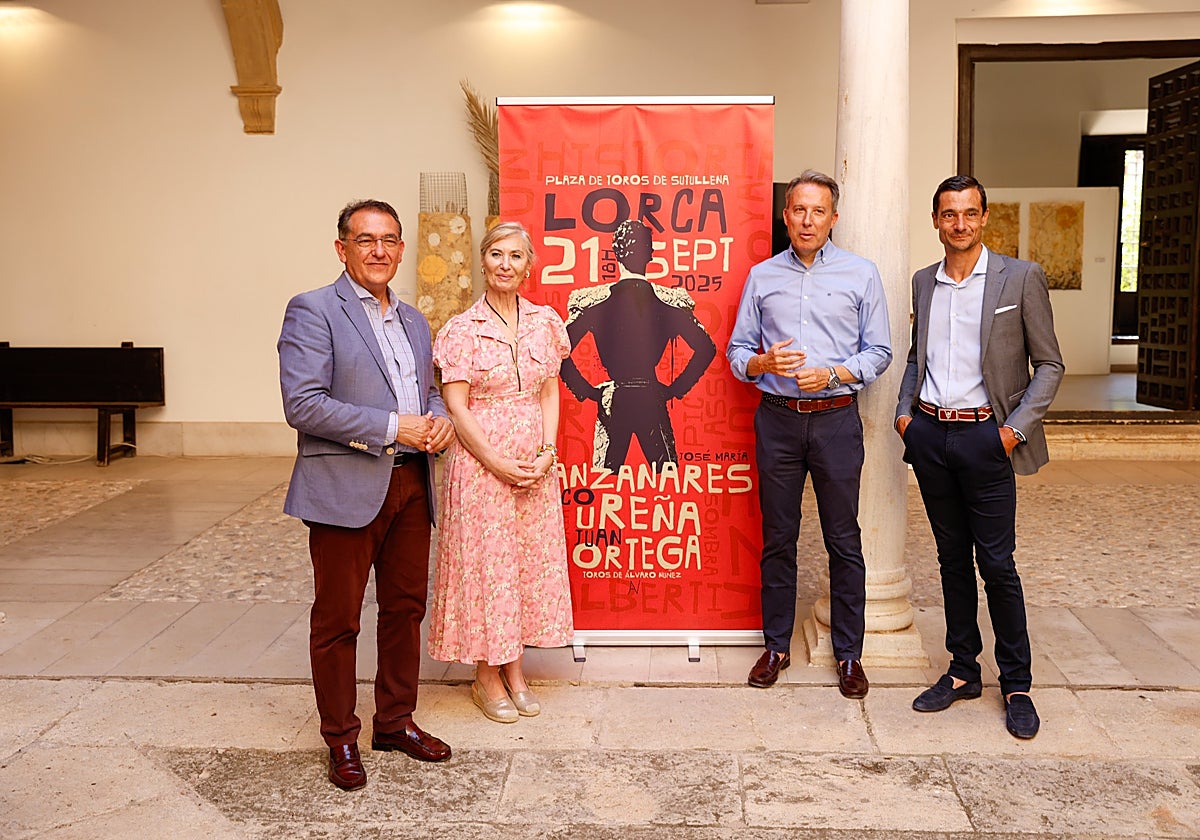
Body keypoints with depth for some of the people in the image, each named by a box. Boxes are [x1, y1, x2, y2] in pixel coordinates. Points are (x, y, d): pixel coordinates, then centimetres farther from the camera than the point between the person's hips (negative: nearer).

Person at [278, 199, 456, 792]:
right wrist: (392, 428, -18)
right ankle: (341, 739, 20)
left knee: (405, 609, 14)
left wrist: (439, 420, 1)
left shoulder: (414, 321, 16)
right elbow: (302, 403, -16)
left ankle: (395, 722, 30)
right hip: (347, 490, -6)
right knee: (337, 619, 5)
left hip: (411, 486, 7)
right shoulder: (313, 311, -6)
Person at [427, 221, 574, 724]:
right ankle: (486, 677, 17)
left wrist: (547, 451, -6)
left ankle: (514, 670, 24)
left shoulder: (545, 323, 6)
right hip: (481, 462, -4)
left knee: (530, 561, 9)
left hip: (536, 464, 4)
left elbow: (549, 393, 8)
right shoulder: (462, 330, -6)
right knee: (484, 563, 2)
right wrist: (498, 462, -14)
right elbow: (456, 406, -9)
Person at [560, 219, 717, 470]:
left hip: (612, 402, -1)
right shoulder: (671, 301, -2)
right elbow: (706, 349, -2)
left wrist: (584, 390, 1)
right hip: (652, 400, 1)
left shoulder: (595, 301, -5)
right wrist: (676, 388, 5)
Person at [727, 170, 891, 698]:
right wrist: (763, 363, -11)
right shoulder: (761, 276, 9)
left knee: (843, 541, 3)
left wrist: (833, 374, -13)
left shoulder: (861, 274, 5)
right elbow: (737, 350, 10)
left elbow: (878, 352, 3)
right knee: (777, 539, 8)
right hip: (777, 419, 2)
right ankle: (776, 647, 20)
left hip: (836, 418, -1)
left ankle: (849, 654, 15)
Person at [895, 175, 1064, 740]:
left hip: (984, 435, -4)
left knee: (997, 563, -1)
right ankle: (963, 672, 22)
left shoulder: (1020, 278, -3)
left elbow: (1049, 365, -1)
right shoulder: (923, 283, 11)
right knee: (952, 559, 12)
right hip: (929, 433, 4)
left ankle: (1016, 685, 12)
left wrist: (1016, 427, -11)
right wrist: (904, 412, 7)